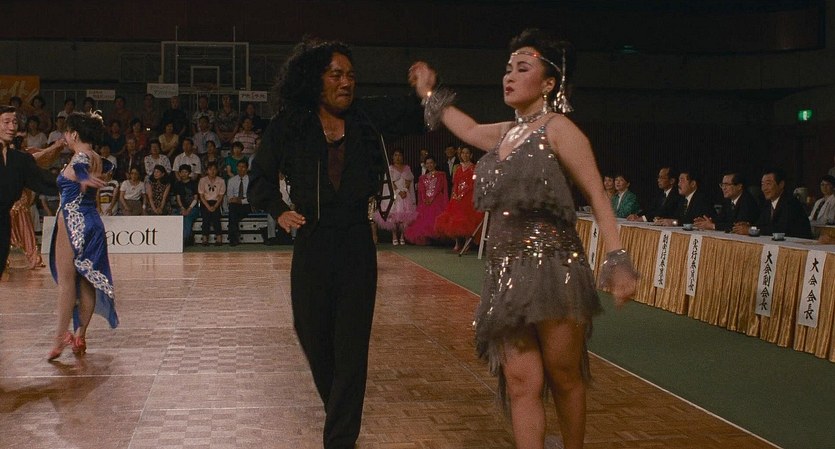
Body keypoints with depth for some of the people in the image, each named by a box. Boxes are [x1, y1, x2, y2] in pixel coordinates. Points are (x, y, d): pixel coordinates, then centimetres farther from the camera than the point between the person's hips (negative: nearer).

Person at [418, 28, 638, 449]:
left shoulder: (558, 129, -5)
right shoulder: (505, 134, 16)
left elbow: (598, 197, -10)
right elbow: (469, 129, 39)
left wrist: (617, 259, -20)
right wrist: (432, 95, 43)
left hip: (553, 269, -6)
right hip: (505, 273, 7)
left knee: (564, 378, 3)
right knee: (521, 383, 1)